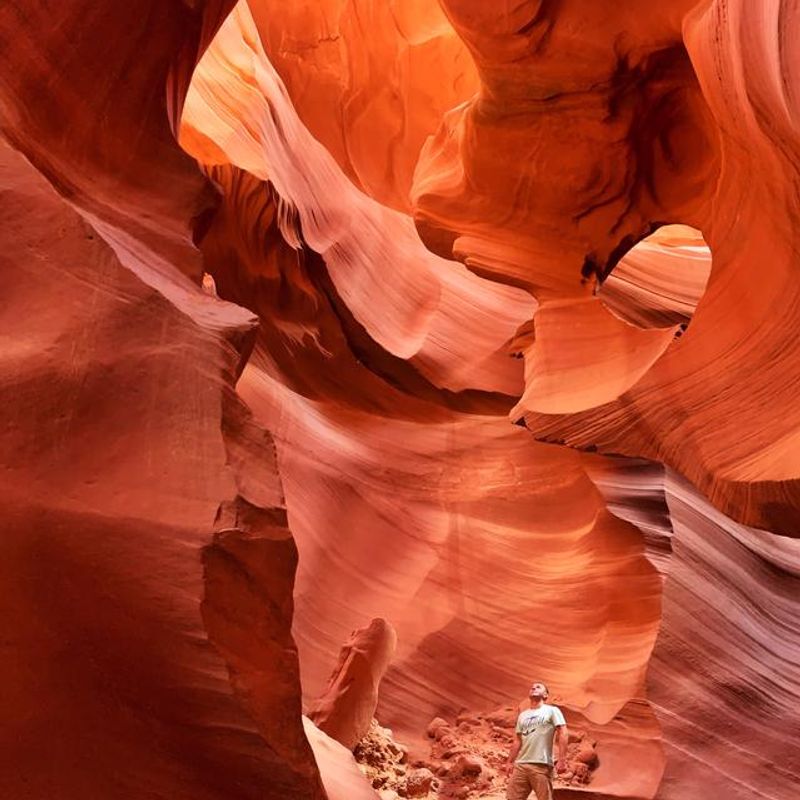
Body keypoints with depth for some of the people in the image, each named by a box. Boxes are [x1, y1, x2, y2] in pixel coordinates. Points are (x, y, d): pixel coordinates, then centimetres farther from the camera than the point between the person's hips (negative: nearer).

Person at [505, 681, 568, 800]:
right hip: (520, 764, 6)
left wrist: (562, 759, -15)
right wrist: (510, 762, 14)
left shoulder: (552, 710, 5)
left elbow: (562, 734, -5)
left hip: (542, 764, -5)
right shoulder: (523, 715, 22)